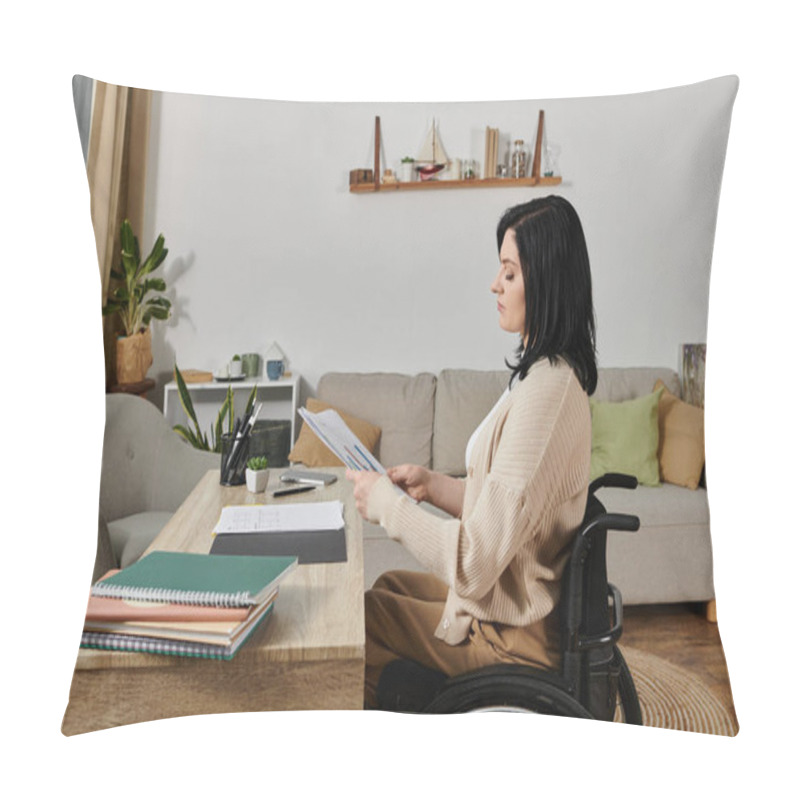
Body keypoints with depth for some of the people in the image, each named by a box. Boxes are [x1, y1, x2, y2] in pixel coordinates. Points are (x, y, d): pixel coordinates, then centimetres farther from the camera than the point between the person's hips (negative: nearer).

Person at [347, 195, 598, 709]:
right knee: (388, 586, 22)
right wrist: (434, 485, 1)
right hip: (517, 601, 9)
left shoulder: (546, 388, -30)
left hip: (512, 636, -9)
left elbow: (476, 562, -30)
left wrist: (387, 503, -18)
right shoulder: (557, 373, 3)